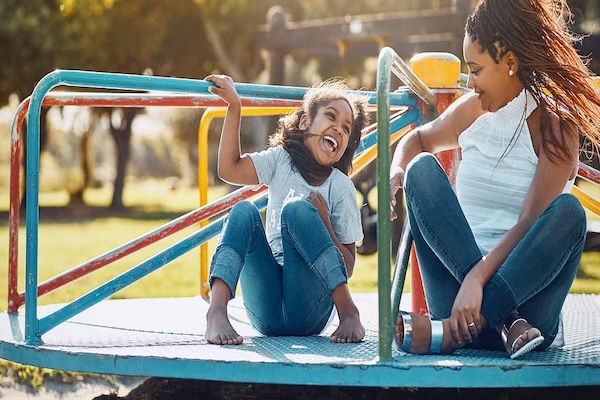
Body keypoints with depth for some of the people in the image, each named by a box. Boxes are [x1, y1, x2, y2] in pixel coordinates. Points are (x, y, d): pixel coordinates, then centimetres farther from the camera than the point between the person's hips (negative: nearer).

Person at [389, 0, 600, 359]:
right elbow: (419, 140, 30)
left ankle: (452, 331, -40)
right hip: (459, 287, 4)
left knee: (568, 211, -30)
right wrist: (396, 173, 5)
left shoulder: (554, 126, -5)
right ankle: (504, 320, -31)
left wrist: (477, 279, -30)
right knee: (422, 168, -13)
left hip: (521, 287, -4)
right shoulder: (471, 111, 10)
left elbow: (529, 226, -16)